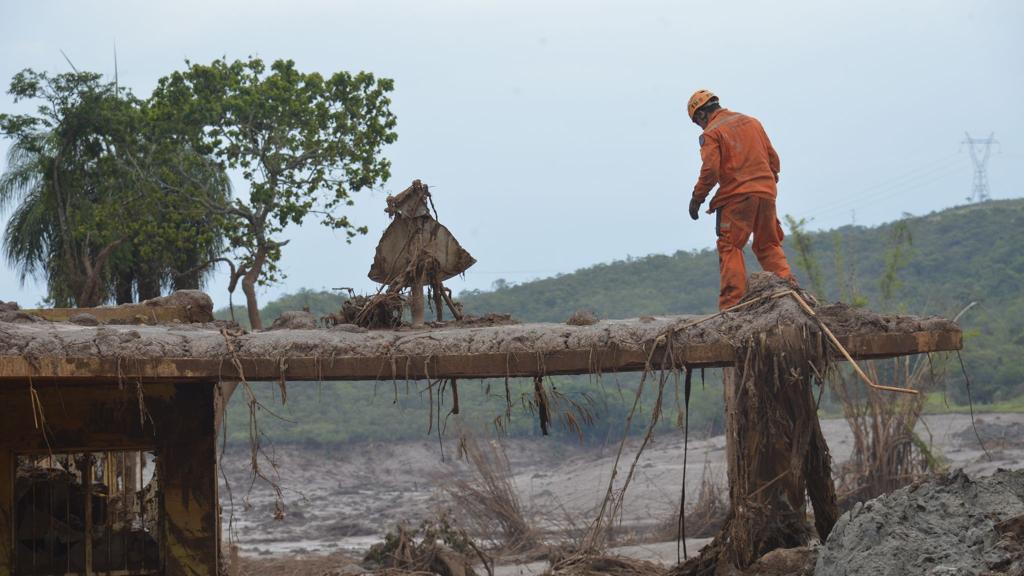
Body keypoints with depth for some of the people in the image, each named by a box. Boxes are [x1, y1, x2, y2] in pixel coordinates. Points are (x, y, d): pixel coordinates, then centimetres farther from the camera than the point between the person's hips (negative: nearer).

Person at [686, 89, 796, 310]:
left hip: (736, 196, -6)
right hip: (766, 193, 6)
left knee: (730, 248, -3)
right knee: (769, 245, 16)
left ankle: (732, 304, -11)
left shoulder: (711, 133, -3)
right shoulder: (752, 122, 17)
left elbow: (710, 170, -13)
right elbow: (773, 157, 17)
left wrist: (697, 198, -3)